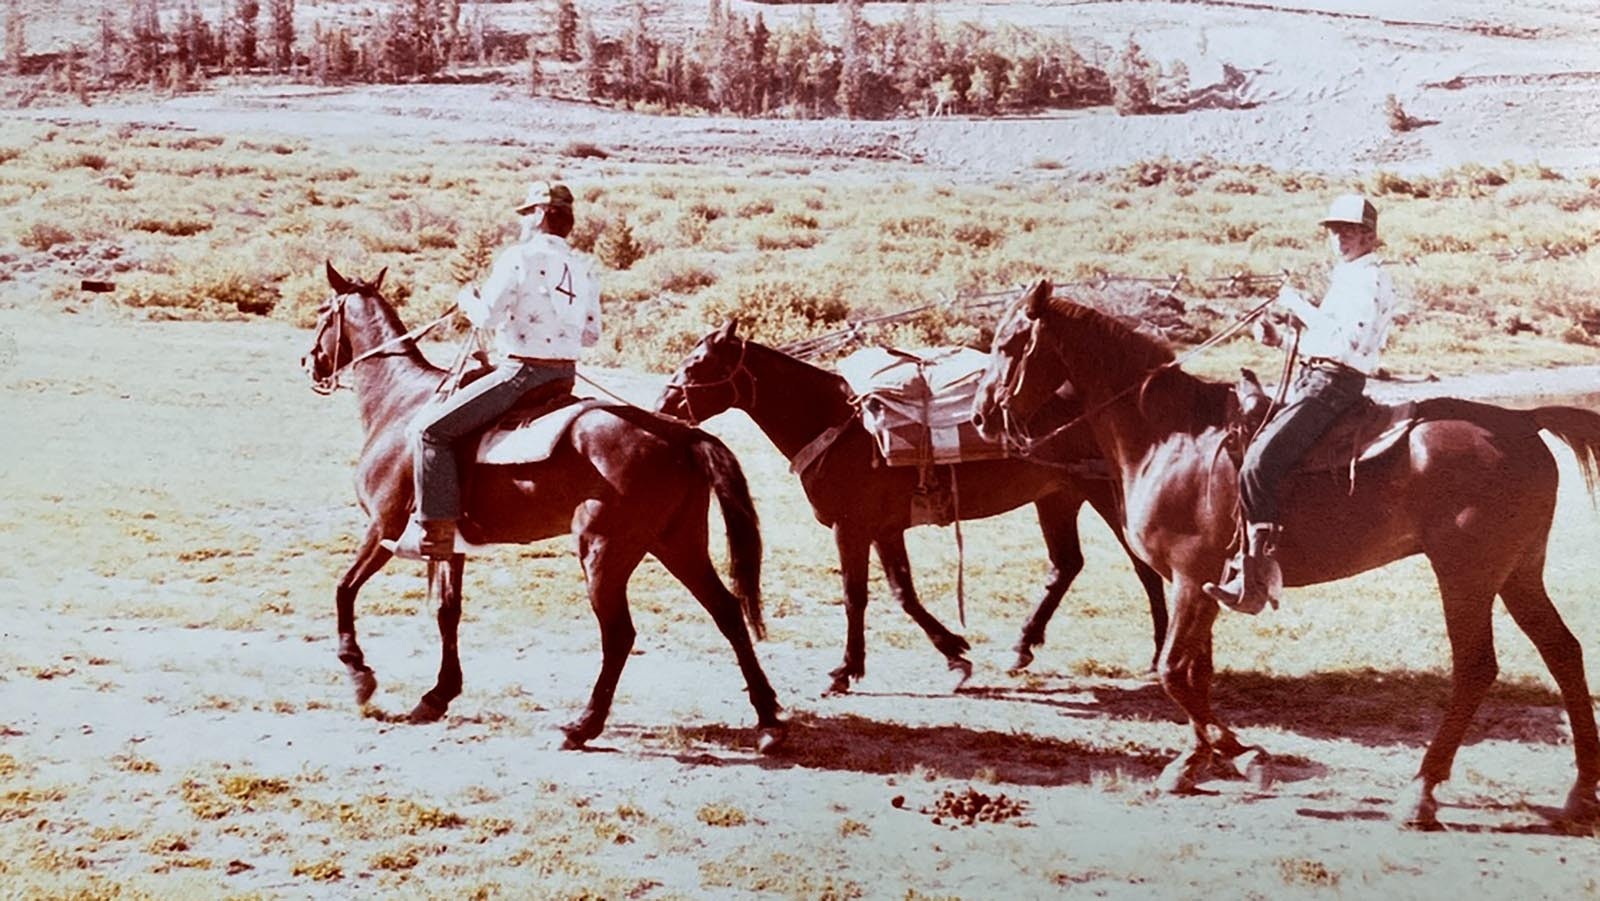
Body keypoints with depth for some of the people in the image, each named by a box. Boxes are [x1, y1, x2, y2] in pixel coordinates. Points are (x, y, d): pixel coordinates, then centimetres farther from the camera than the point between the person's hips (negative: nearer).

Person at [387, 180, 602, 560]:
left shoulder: (518, 258, -11)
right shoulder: (585, 268, 9)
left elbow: (488, 317, -15)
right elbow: (592, 335, 12)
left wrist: (467, 300, 6)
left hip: (522, 372, -8)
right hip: (565, 377, 8)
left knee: (431, 428, -5)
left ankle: (435, 532, -12)